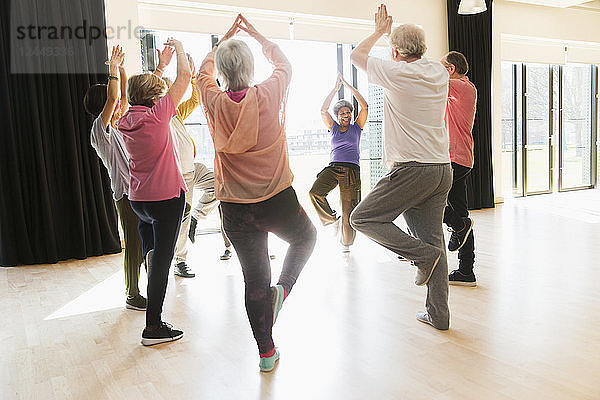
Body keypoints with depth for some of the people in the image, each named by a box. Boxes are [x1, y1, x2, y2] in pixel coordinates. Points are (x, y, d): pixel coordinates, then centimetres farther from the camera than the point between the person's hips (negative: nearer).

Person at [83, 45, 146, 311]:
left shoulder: (117, 125, 14)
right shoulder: (100, 129, -9)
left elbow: (124, 96, 19)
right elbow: (112, 97, -22)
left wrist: (121, 68, 13)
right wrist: (113, 68, -14)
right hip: (126, 194, -8)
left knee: (144, 243, 14)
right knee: (134, 246, -2)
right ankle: (132, 296, 10)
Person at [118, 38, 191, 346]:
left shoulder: (126, 120, 5)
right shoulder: (158, 114, -14)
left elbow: (148, 88, 24)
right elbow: (185, 75, -8)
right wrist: (178, 47, 9)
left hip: (138, 199, 7)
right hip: (167, 196, -7)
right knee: (162, 259, -1)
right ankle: (153, 327, 6)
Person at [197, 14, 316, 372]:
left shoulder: (216, 103, -3)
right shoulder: (269, 94, -8)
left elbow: (203, 72, 20)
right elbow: (284, 63, 14)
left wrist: (226, 37, 30)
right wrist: (255, 34, 26)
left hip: (236, 210, 2)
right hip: (278, 201, -2)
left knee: (255, 281, 12)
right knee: (306, 236, 29)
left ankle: (266, 352, 20)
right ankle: (283, 287, 5)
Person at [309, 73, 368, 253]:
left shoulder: (356, 128, 13)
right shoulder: (334, 128, 18)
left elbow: (365, 106, 1)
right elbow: (323, 110, 5)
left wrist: (348, 85, 3)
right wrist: (336, 88, 3)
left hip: (351, 170, -1)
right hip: (333, 168, 2)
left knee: (348, 209, -3)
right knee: (315, 192, -28)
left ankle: (346, 242, 18)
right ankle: (332, 218, -5)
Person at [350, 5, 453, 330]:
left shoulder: (396, 73, -8)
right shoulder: (439, 72, 10)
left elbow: (356, 55, 12)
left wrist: (379, 31, 26)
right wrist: (393, 32, 41)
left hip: (412, 169, -7)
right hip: (443, 169, 8)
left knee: (362, 218, 4)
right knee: (432, 237, 11)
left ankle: (422, 255, -5)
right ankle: (438, 313, 16)